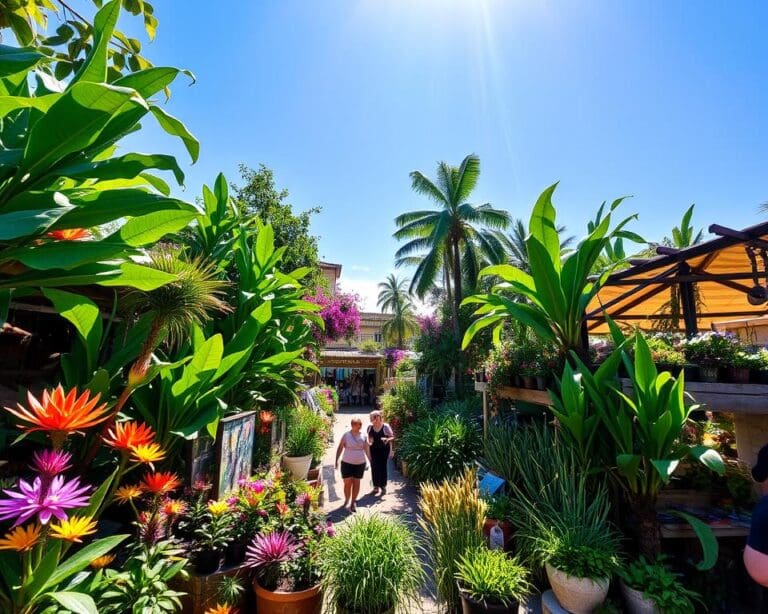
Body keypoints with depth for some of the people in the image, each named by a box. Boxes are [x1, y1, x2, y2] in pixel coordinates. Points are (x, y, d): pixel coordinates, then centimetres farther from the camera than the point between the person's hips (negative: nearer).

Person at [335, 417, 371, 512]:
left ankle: (353, 502, 25)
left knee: (356, 483, 9)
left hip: (360, 463, 2)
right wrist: (336, 460, -4)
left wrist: (371, 461, 9)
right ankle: (347, 501, 25)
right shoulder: (346, 435, -7)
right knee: (347, 483, 2)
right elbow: (340, 448, -2)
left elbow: (367, 450, 8)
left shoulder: (363, 436, 0)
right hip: (347, 463, -2)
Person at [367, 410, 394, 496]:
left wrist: (387, 439, -22)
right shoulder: (370, 427, 1)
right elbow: (367, 437, 13)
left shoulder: (385, 426, -7)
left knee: (383, 468, 3)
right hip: (373, 450, 3)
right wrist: (368, 441, -7)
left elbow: (392, 437, -3)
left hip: (384, 450, -2)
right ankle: (376, 486, 18)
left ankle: (383, 486, 16)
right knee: (374, 468, 4)